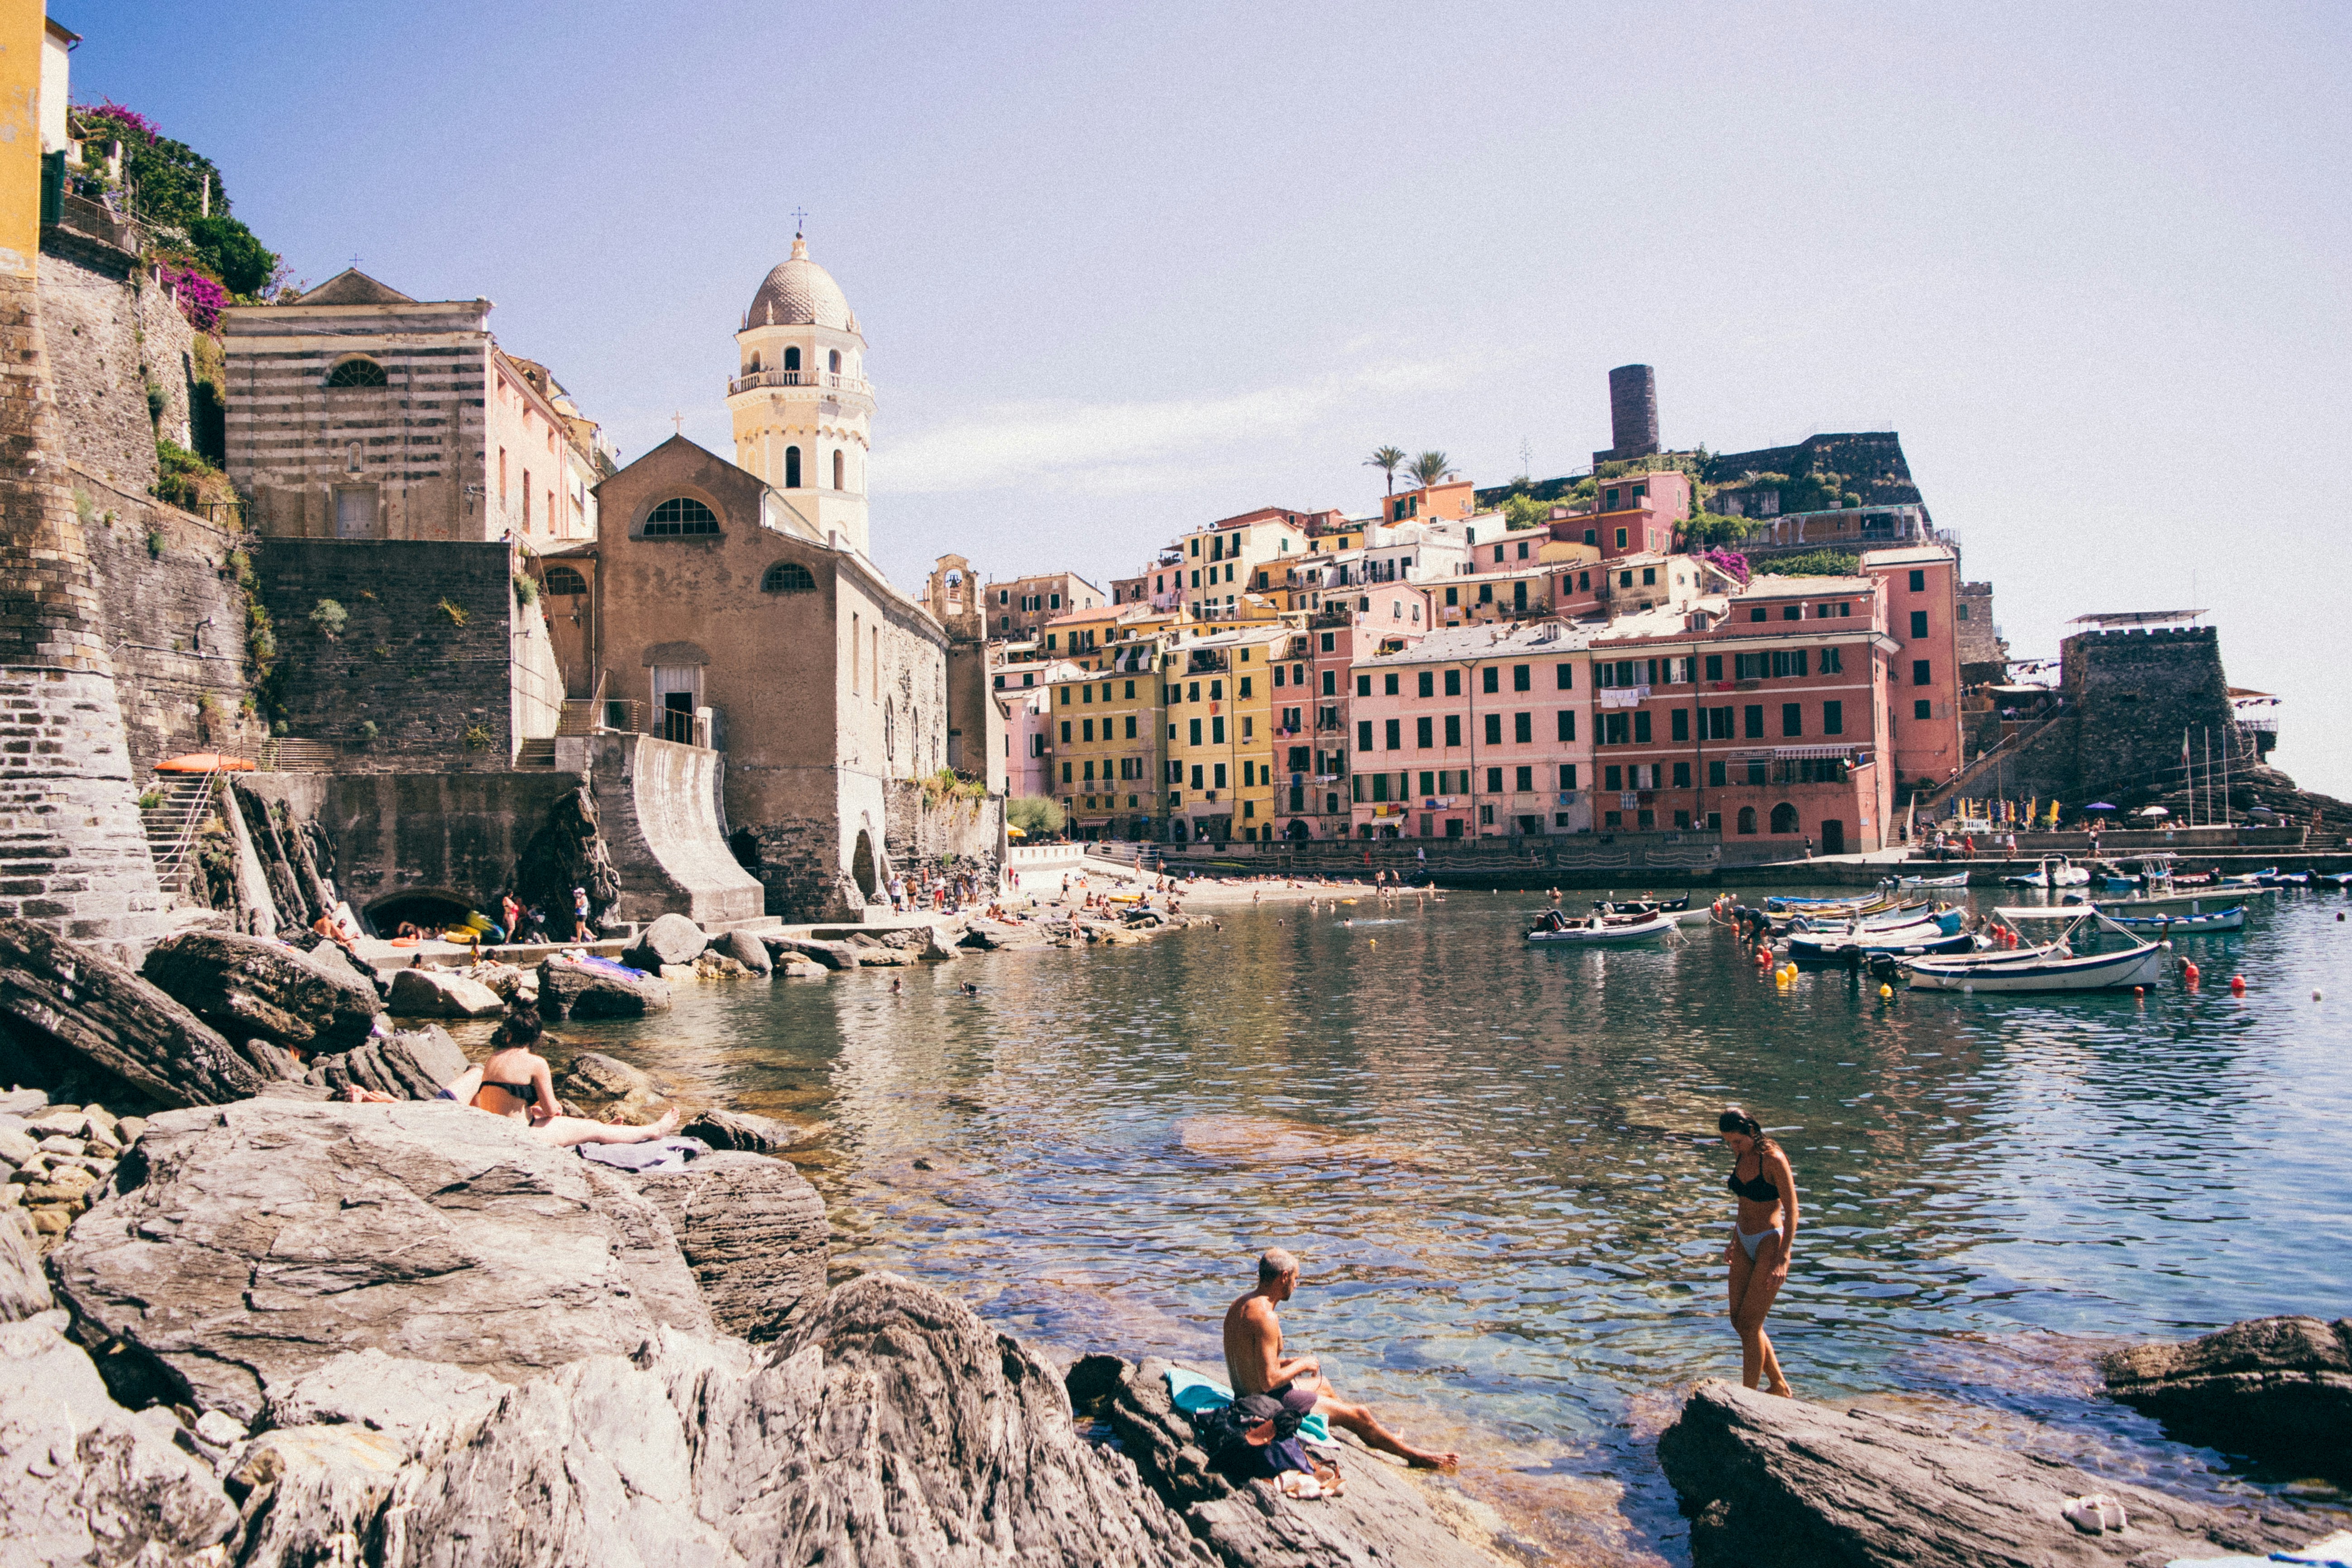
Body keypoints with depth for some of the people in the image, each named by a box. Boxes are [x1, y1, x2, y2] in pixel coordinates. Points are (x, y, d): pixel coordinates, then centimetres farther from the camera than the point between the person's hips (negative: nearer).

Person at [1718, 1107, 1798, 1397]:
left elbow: (1792, 1211, -19)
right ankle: (1779, 1385, 26)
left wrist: (1783, 1259, -24)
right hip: (1745, 1243, 8)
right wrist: (1735, 1241, 21)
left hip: (1771, 1243, -8)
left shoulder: (1773, 1159, -19)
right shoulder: (1742, 1156, 4)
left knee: (1749, 1324, -6)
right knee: (1738, 1320, 10)